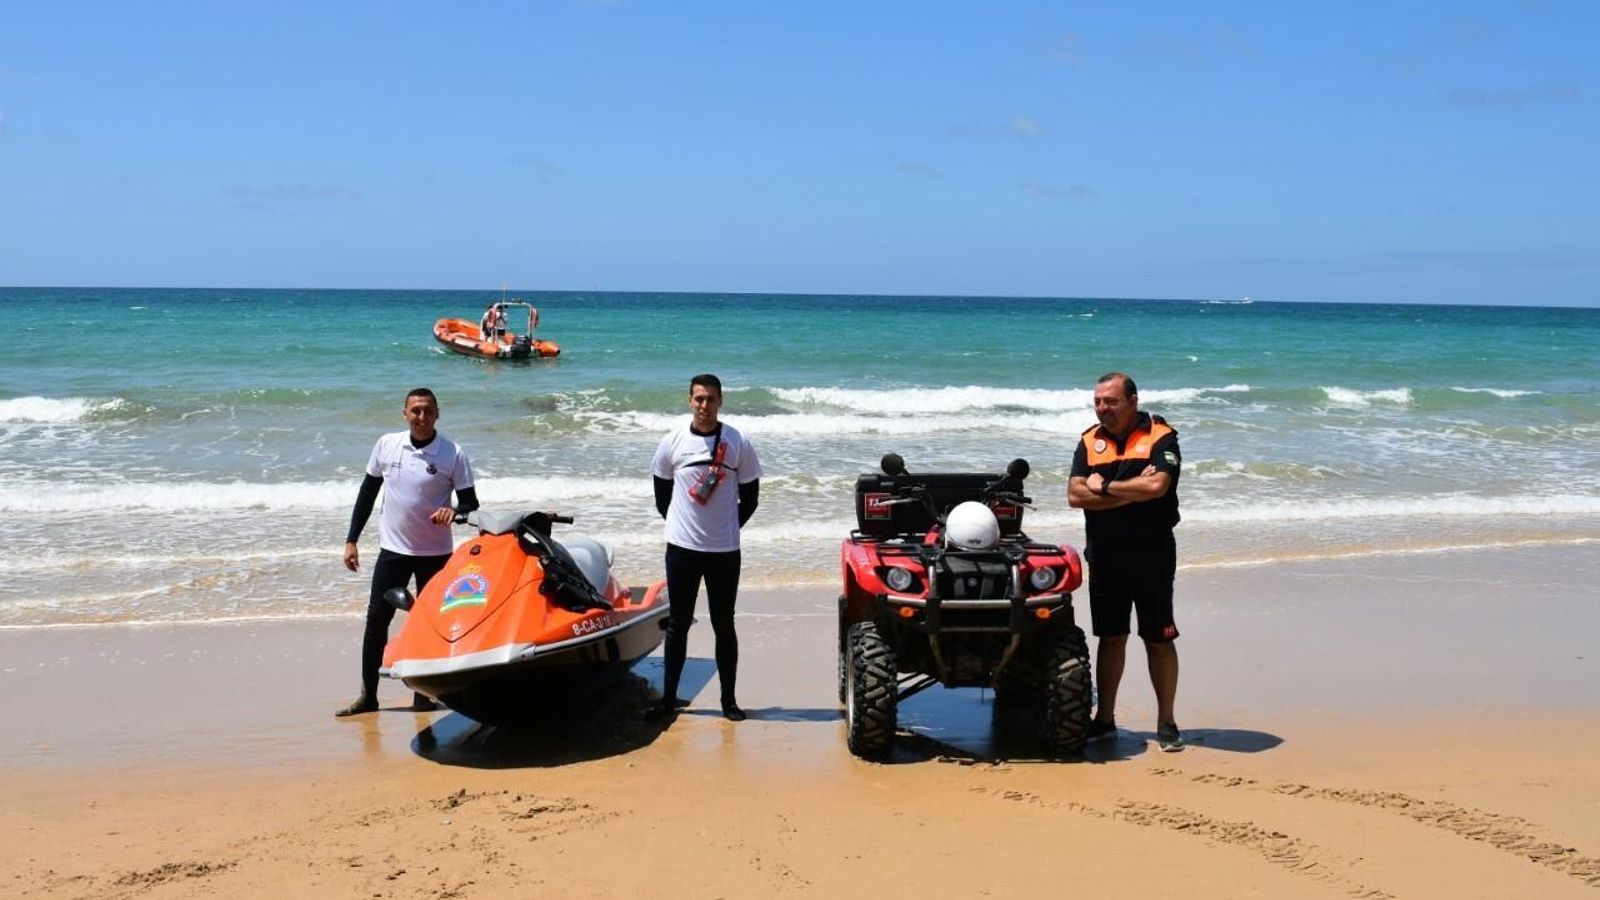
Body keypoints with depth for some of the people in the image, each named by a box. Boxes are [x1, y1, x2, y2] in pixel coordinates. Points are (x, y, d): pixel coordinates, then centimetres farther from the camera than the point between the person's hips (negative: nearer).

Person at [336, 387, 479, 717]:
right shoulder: (386, 444, 0)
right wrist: (351, 539, 6)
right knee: (376, 618, 1)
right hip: (393, 548, 2)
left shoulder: (453, 454, -9)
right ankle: (368, 695, 11)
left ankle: (423, 694, 19)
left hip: (435, 552, -2)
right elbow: (368, 492, 8)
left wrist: (454, 511, -28)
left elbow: (470, 503, -5)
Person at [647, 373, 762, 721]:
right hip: (681, 548, 1)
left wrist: (727, 526, 3)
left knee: (723, 624, 6)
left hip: (725, 550, -1)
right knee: (678, 624, 8)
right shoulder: (673, 441, 0)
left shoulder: (739, 443, -3)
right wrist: (680, 523, 7)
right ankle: (669, 697, 16)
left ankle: (729, 699, 15)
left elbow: (750, 497, 5)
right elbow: (662, 492, 10)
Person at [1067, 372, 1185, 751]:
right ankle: (1104, 719, 21)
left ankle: (1166, 723, 12)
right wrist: (1133, 491, -14)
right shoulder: (1089, 442, 6)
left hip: (1152, 554, -4)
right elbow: (1075, 496, -7)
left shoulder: (1160, 437, -7)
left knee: (1159, 641, 2)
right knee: (1110, 638, 12)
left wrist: (1104, 487, -12)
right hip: (1104, 555, 4)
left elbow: (1157, 486, -24)